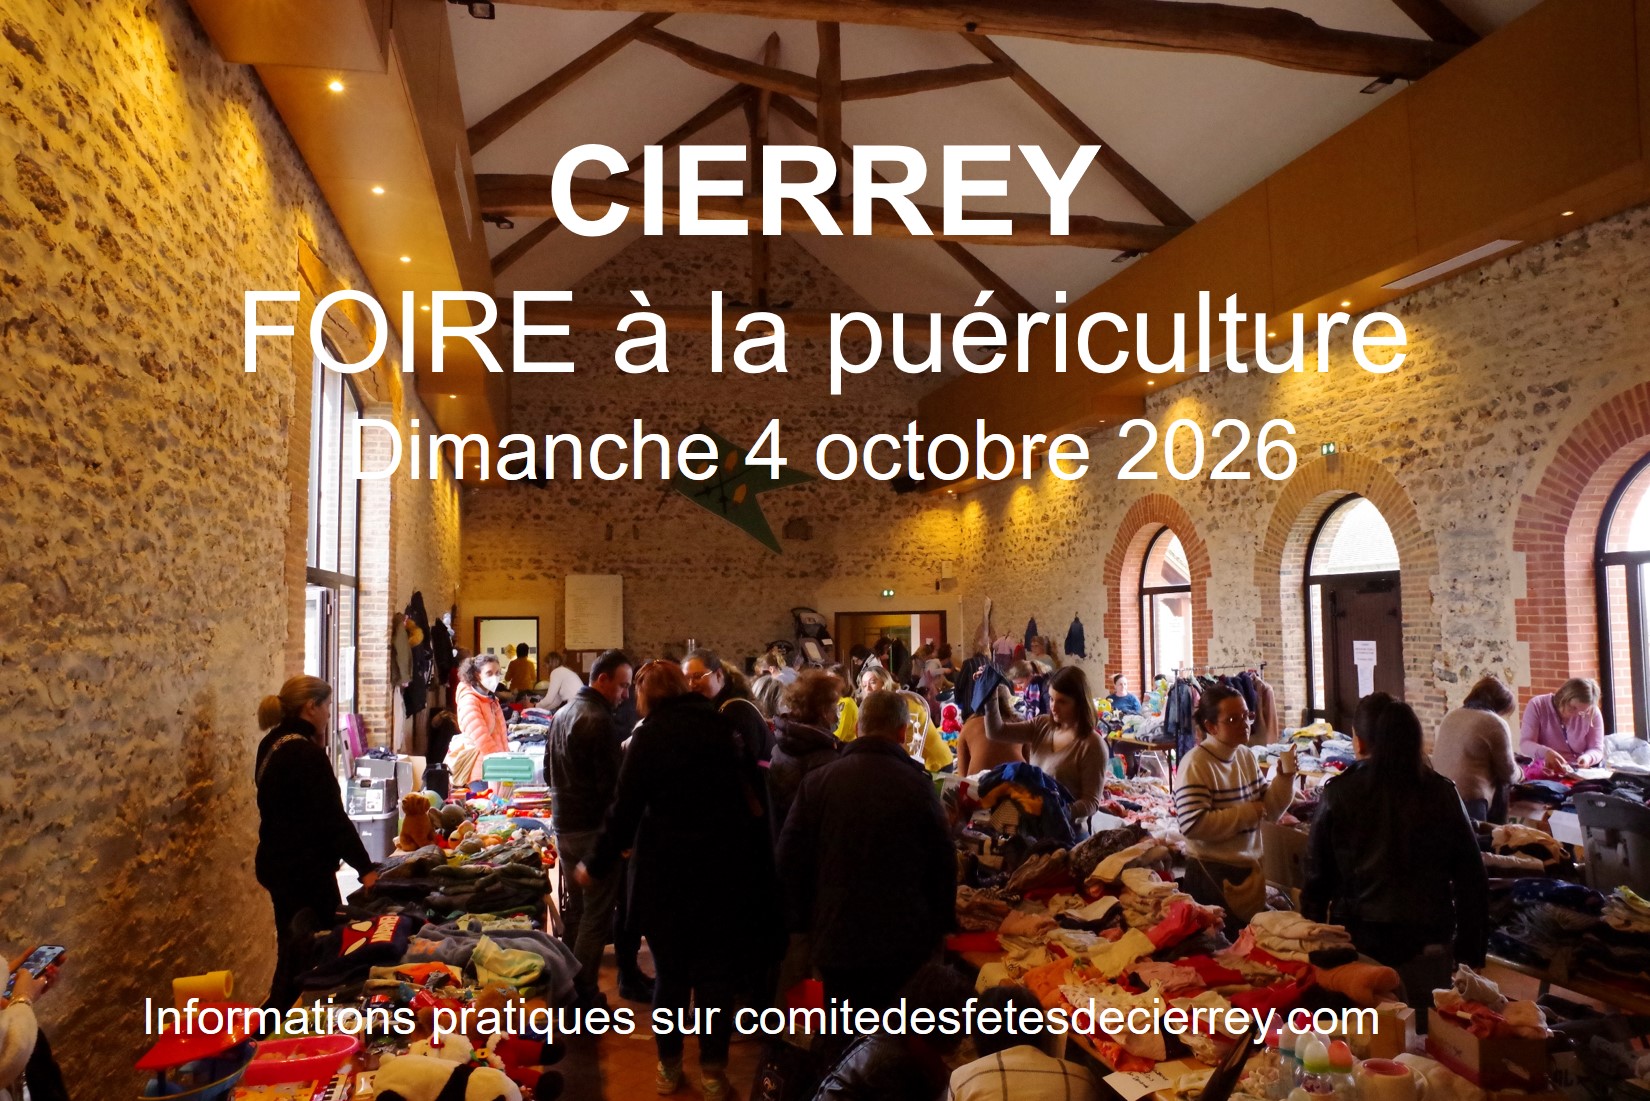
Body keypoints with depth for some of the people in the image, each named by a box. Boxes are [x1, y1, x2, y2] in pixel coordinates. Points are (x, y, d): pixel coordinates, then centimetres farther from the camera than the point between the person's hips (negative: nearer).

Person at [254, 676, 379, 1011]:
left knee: (294, 948, 19)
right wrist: (365, 867, -18)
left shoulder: (273, 745, 8)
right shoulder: (305, 753, -21)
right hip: (305, 869, -10)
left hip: (278, 862, 10)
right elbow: (332, 818, -22)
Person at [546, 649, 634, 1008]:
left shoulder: (561, 714, 10)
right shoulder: (598, 720, -19)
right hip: (592, 827, -9)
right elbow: (611, 783, -20)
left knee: (576, 908, 18)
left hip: (563, 823, 9)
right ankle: (584, 994, 3)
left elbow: (549, 772, 20)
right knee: (597, 914, -1)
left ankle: (568, 984, 27)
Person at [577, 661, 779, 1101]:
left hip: (666, 871, -1)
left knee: (670, 973, 14)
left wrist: (597, 865, 3)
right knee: (715, 973, 11)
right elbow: (751, 794, 4)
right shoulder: (721, 725, 0)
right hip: (722, 867, 1)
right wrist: (755, 858, 13)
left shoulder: (649, 736, -8)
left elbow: (626, 808, -9)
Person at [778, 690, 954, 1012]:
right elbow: (944, 865, -4)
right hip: (906, 944, -1)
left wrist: (805, 920, 13)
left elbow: (790, 859, 0)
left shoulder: (818, 782, -4)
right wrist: (938, 929, 10)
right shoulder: (917, 785, -9)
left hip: (837, 940, 1)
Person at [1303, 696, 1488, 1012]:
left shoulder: (1338, 794, -8)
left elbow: (1317, 877, -1)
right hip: (1428, 942, 1)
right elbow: (1471, 878, 1)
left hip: (1359, 940, -1)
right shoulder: (1442, 793, -3)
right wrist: (1471, 950, 10)